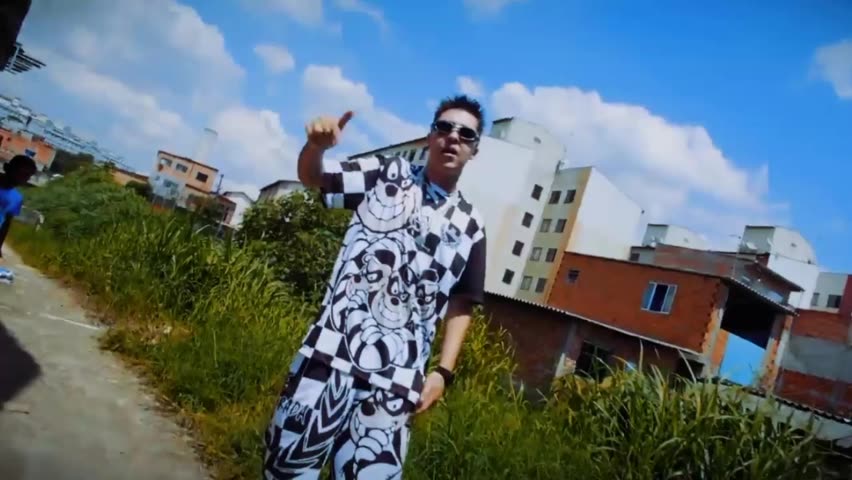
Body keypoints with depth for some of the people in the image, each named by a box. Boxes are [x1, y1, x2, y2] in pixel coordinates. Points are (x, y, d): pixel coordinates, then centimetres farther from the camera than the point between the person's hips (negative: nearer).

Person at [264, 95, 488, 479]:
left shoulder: (470, 226, 8)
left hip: (397, 379, 1)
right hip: (333, 351, 0)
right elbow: (311, 177, 4)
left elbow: (461, 304, 11)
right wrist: (316, 145, -19)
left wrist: (443, 371, 3)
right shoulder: (386, 174, 6)